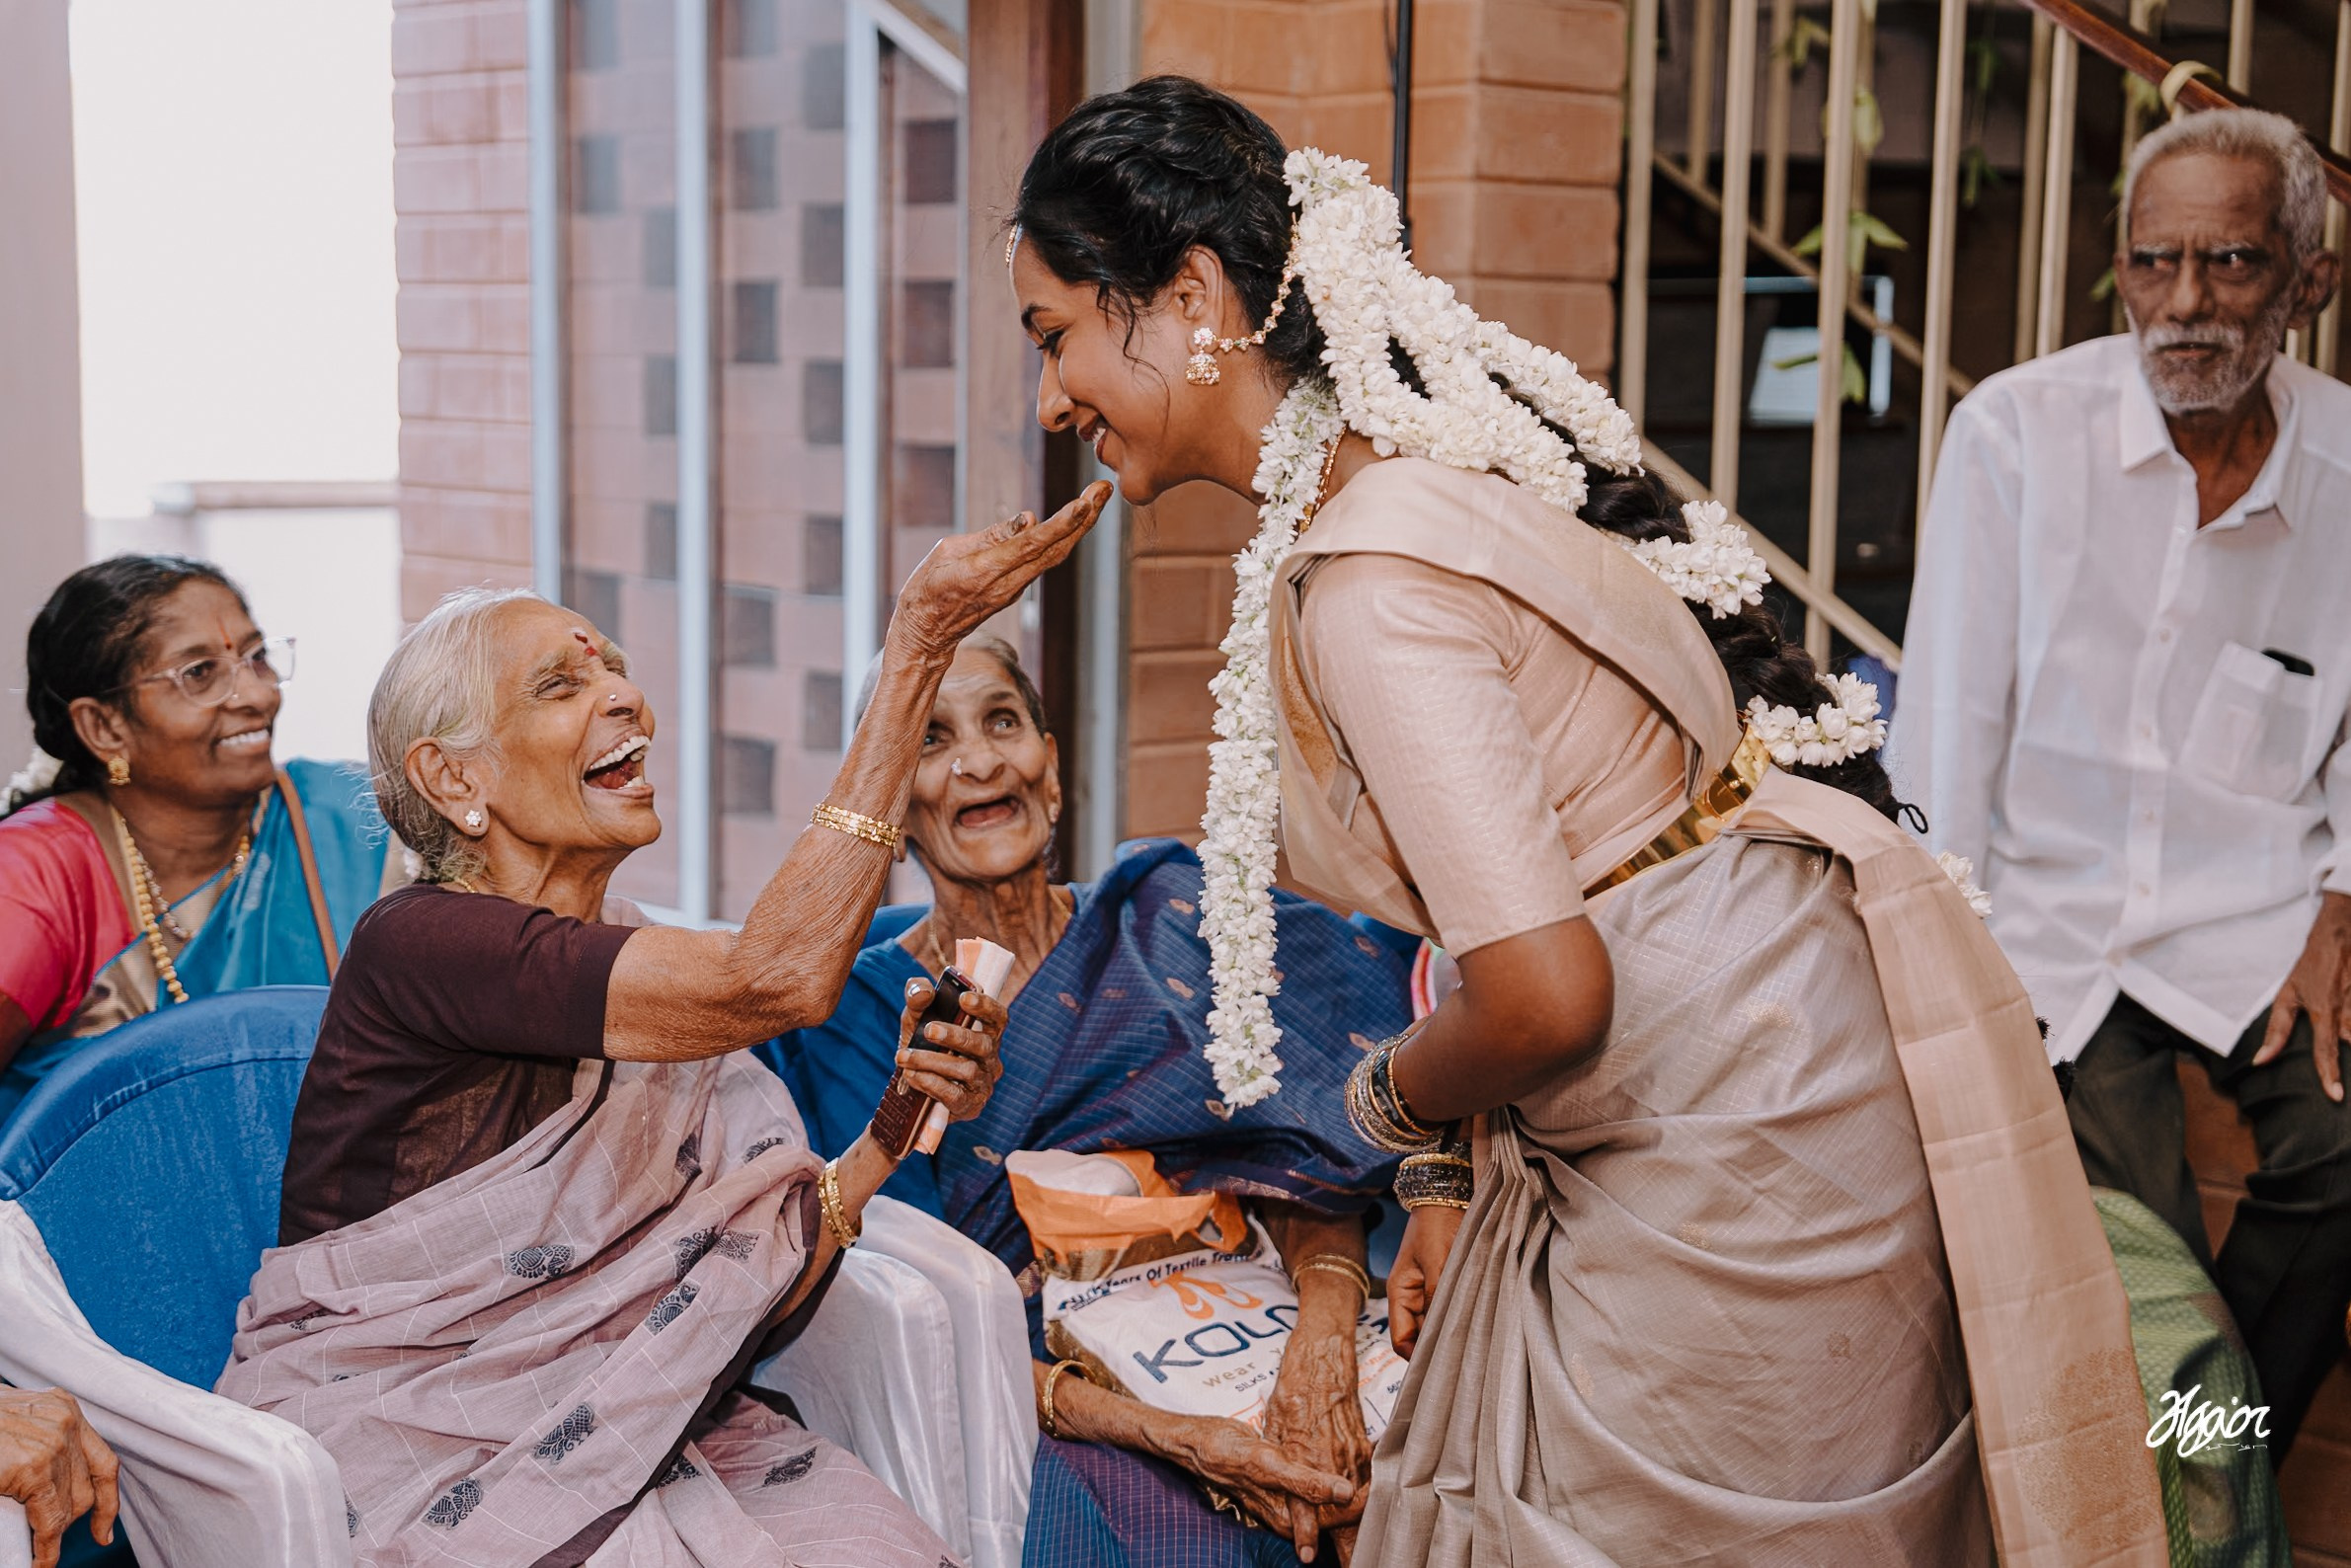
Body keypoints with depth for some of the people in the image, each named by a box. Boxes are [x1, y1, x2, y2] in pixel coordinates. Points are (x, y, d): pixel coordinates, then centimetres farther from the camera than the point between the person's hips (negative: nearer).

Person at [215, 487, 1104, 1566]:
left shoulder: (644, 973, 7)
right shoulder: (415, 942, -18)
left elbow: (737, 1294, 3)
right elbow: (778, 978, -31)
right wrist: (918, 642, -31)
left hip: (582, 1423, 6)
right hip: (391, 1438, -6)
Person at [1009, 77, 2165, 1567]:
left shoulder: (1368, 582, -24)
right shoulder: (1416, 468, 7)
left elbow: (1544, 1002, -27)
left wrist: (1397, 1098, -6)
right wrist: (1456, 1169, 14)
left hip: (1743, 1143, -9)